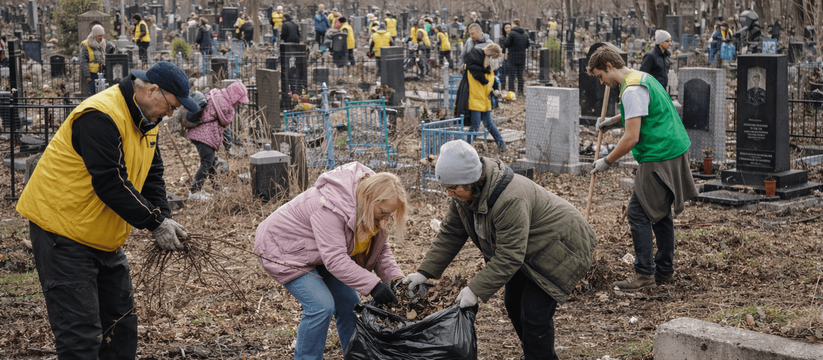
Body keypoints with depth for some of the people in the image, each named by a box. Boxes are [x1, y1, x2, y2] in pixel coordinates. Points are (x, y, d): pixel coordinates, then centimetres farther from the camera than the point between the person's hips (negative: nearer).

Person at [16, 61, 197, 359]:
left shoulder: (146, 121, 7)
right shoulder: (100, 116, -24)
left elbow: (151, 175, 11)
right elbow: (111, 184, -28)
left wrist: (163, 218, -5)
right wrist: (155, 223, -23)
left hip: (105, 238, 10)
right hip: (63, 232, -10)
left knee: (121, 319, 16)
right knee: (81, 333, -10)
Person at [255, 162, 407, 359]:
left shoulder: (373, 204, -11)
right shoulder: (330, 208, -38)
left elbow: (379, 247, -2)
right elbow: (335, 259, -40)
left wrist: (395, 278, -17)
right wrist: (373, 285, -42)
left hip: (319, 252, 9)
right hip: (283, 249, -8)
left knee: (349, 303, 4)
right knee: (321, 306, -21)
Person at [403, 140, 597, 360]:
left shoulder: (510, 200, -39)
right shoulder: (465, 194, -10)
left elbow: (508, 257, -35)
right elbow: (450, 234, -2)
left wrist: (476, 290, -34)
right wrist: (425, 271, -8)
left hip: (557, 248, -9)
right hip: (529, 251, 9)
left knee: (535, 313, -12)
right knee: (514, 304, 15)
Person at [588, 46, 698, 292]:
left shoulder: (632, 90, -18)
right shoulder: (641, 77, 15)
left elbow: (632, 138, -22)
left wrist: (607, 161, -10)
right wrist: (614, 121, 26)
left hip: (660, 159, -11)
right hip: (675, 151, 11)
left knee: (639, 213, -7)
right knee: (660, 213, 17)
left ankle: (644, 274, -5)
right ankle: (664, 270, 26)